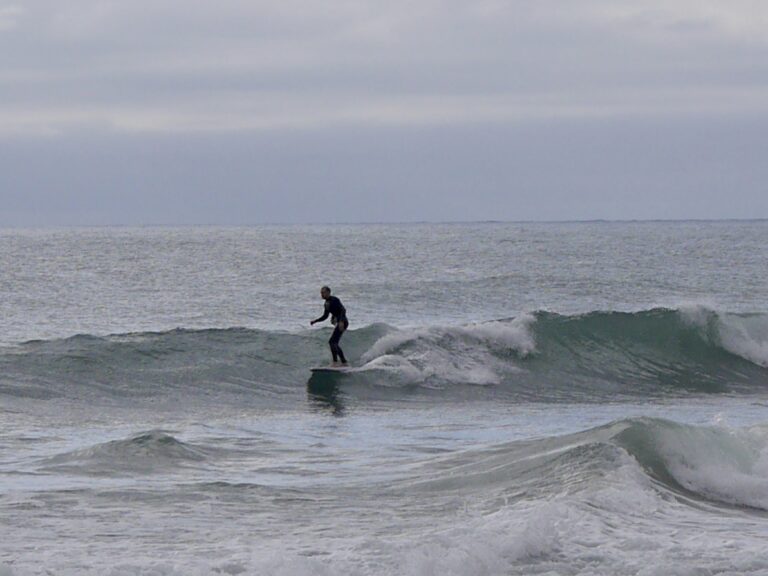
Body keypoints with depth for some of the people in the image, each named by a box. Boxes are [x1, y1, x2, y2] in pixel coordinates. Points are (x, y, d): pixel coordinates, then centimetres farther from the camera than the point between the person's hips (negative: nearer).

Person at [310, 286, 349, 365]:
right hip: (339, 323, 10)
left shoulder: (334, 300, -13)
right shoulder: (327, 303, 15)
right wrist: (315, 321, 16)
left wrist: (341, 321, -34)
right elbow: (325, 316, 25)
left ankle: (335, 362, -21)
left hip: (343, 322, -10)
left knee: (332, 342, -17)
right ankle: (344, 362, 17)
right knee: (335, 344, 12)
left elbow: (343, 310, -22)